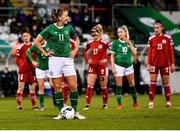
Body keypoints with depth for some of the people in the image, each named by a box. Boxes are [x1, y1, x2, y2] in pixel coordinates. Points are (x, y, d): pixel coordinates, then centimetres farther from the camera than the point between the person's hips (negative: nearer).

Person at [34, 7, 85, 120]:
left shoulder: (69, 28, 6)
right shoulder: (50, 29, -4)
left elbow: (76, 39, 25)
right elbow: (37, 41, 2)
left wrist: (75, 50, 12)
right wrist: (45, 53, -2)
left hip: (67, 59, 2)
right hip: (55, 59, -2)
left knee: (73, 86, -6)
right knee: (57, 87, 0)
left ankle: (75, 111, 4)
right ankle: (61, 112, 8)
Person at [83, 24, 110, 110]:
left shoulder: (104, 43, -10)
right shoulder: (90, 43, 5)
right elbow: (84, 51, 23)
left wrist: (106, 59, -13)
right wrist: (87, 59, 9)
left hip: (102, 66, -4)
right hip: (92, 66, 4)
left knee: (103, 86, 6)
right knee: (89, 85, -7)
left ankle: (105, 104, 21)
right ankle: (87, 104, -9)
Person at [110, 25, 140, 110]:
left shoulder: (130, 42, 5)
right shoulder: (115, 42, -1)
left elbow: (134, 53, -5)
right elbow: (112, 55, 1)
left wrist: (129, 43, -10)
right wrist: (113, 66, -8)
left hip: (129, 65, 2)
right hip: (119, 66, -2)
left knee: (132, 84, 6)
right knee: (118, 85, -3)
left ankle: (135, 103, 19)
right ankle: (119, 104, 4)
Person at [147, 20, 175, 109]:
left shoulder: (168, 38, -1)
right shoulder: (151, 39, 2)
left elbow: (171, 51, 2)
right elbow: (149, 52, 4)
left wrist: (172, 64, -2)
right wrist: (148, 64, -2)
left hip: (165, 64, -1)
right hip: (154, 64, 1)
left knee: (166, 83, 5)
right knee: (152, 82, -4)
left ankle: (168, 102, 12)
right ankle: (151, 102, -4)